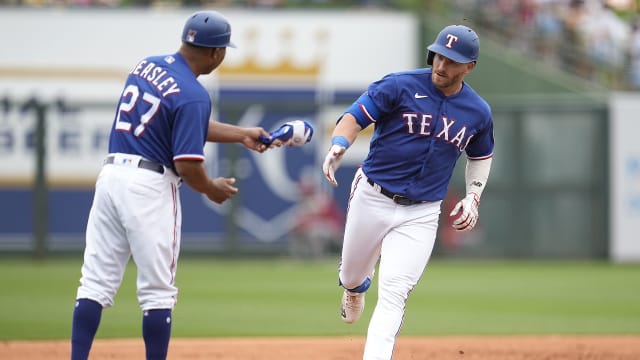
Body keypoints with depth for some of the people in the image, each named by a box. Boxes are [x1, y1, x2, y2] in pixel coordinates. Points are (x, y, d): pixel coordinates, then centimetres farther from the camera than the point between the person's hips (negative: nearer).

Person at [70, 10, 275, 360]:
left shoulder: (145, 66, 13)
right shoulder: (193, 95, -13)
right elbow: (187, 165, -16)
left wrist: (241, 134, 25)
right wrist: (212, 189, 4)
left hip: (110, 174, 7)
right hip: (150, 186, -7)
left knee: (96, 283, 6)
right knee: (157, 291, 3)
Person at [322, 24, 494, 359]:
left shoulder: (478, 112, 1)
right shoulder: (400, 86, -11)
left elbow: (480, 155, 20)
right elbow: (354, 117, -14)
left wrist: (473, 196, 5)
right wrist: (338, 146, -34)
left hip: (420, 215, 0)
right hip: (372, 200, 0)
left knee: (393, 293, -12)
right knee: (351, 277, 18)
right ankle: (356, 287, 56)